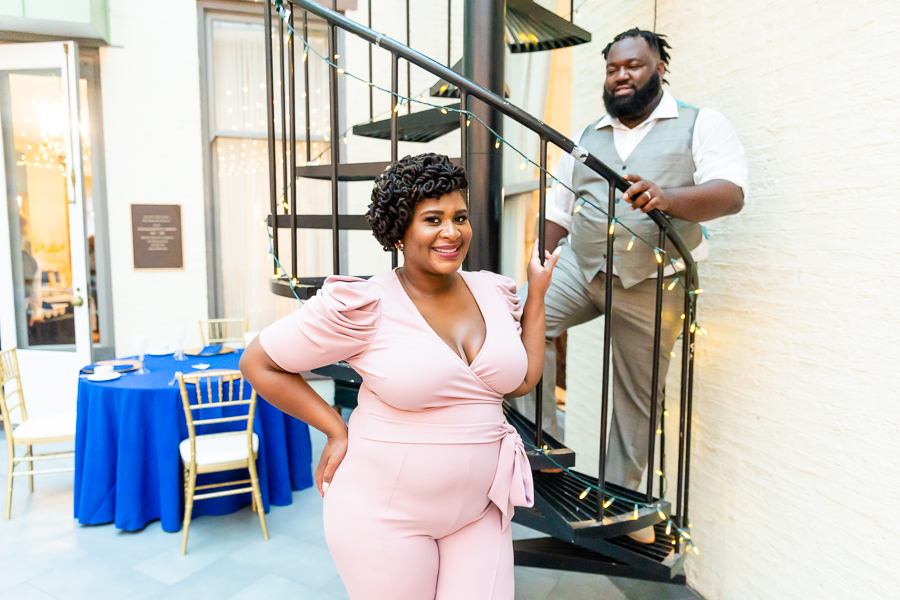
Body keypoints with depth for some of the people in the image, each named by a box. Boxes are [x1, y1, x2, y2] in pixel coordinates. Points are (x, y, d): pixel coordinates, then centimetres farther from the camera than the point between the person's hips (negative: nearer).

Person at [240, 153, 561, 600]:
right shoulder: (365, 306, -17)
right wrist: (337, 431, -11)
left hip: (479, 509, 5)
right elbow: (258, 364, -10)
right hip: (387, 512, -4)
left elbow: (522, 380, 6)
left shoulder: (493, 292, 1)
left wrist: (537, 293, 6)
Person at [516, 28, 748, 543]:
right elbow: (558, 214, 17)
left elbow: (732, 192, -11)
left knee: (637, 399, 5)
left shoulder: (701, 124, 5)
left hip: (651, 286, -2)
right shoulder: (587, 138, 17)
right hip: (580, 268, 3)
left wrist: (666, 199, -30)